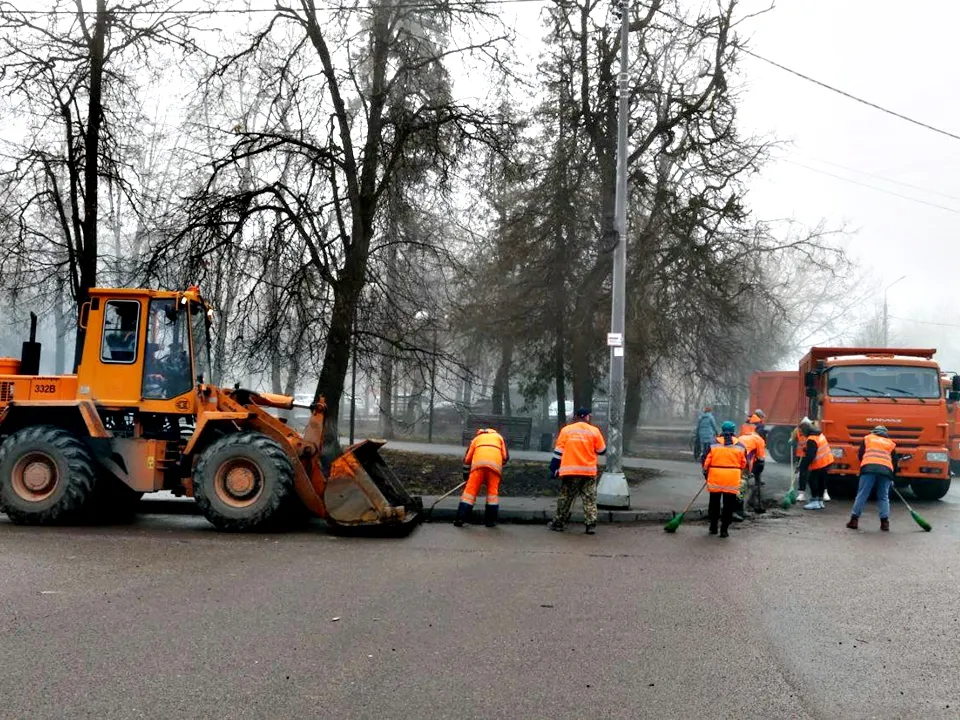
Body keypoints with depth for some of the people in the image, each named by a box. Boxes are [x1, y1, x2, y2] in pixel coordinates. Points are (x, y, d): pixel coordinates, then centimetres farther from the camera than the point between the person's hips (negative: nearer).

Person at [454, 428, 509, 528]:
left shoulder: (477, 438, 31)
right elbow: (505, 456, 17)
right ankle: (491, 520, 7)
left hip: (478, 463, 0)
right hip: (495, 464, 0)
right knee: (493, 491, 10)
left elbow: (467, 459, 25)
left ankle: (461, 518, -6)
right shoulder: (499, 437, 31)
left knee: (470, 490, 1)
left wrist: (466, 474, 33)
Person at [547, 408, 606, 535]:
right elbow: (602, 450, 6)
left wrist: (554, 469, 6)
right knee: (590, 499, 6)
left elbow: (558, 452, 1)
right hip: (589, 471, -1)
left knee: (565, 498, 12)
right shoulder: (594, 431, -2)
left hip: (569, 471, 1)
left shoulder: (566, 430, 1)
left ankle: (558, 523, 20)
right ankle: (590, 524, -1)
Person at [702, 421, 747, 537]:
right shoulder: (740, 446, 3)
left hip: (715, 479, 0)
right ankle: (724, 529, 4)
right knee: (728, 505, 6)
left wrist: (706, 472, 14)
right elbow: (743, 463, 9)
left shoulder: (714, 444, -2)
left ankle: (713, 527, 22)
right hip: (732, 480, 0)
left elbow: (706, 460, -1)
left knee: (714, 503, 15)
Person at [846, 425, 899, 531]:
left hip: (869, 467, -2)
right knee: (883, 497, 10)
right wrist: (892, 477, 31)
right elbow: (895, 461, 23)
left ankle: (854, 519, -4)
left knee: (862, 494, -1)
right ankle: (885, 521, 1)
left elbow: (860, 454, 17)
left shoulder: (867, 438, 23)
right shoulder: (891, 443, 27)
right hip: (886, 470, 2)